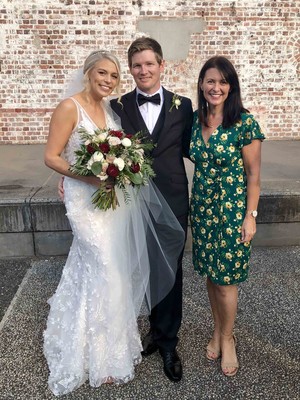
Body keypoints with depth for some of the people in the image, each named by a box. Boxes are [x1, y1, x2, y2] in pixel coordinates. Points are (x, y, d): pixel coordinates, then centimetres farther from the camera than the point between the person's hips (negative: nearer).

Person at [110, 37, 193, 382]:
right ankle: (158, 328, 40)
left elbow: (188, 149, 7)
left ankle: (167, 341, 33)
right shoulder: (118, 106, 3)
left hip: (172, 201, 0)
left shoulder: (182, 105, 3)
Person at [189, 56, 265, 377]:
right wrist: (194, 205, 8)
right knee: (210, 274, 15)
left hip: (232, 210, -4)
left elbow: (253, 174, -9)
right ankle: (217, 330, 38)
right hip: (202, 208, 5)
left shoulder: (245, 122, -12)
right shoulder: (195, 119, 3)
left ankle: (227, 338, 31)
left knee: (225, 278, 6)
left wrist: (250, 215, -10)